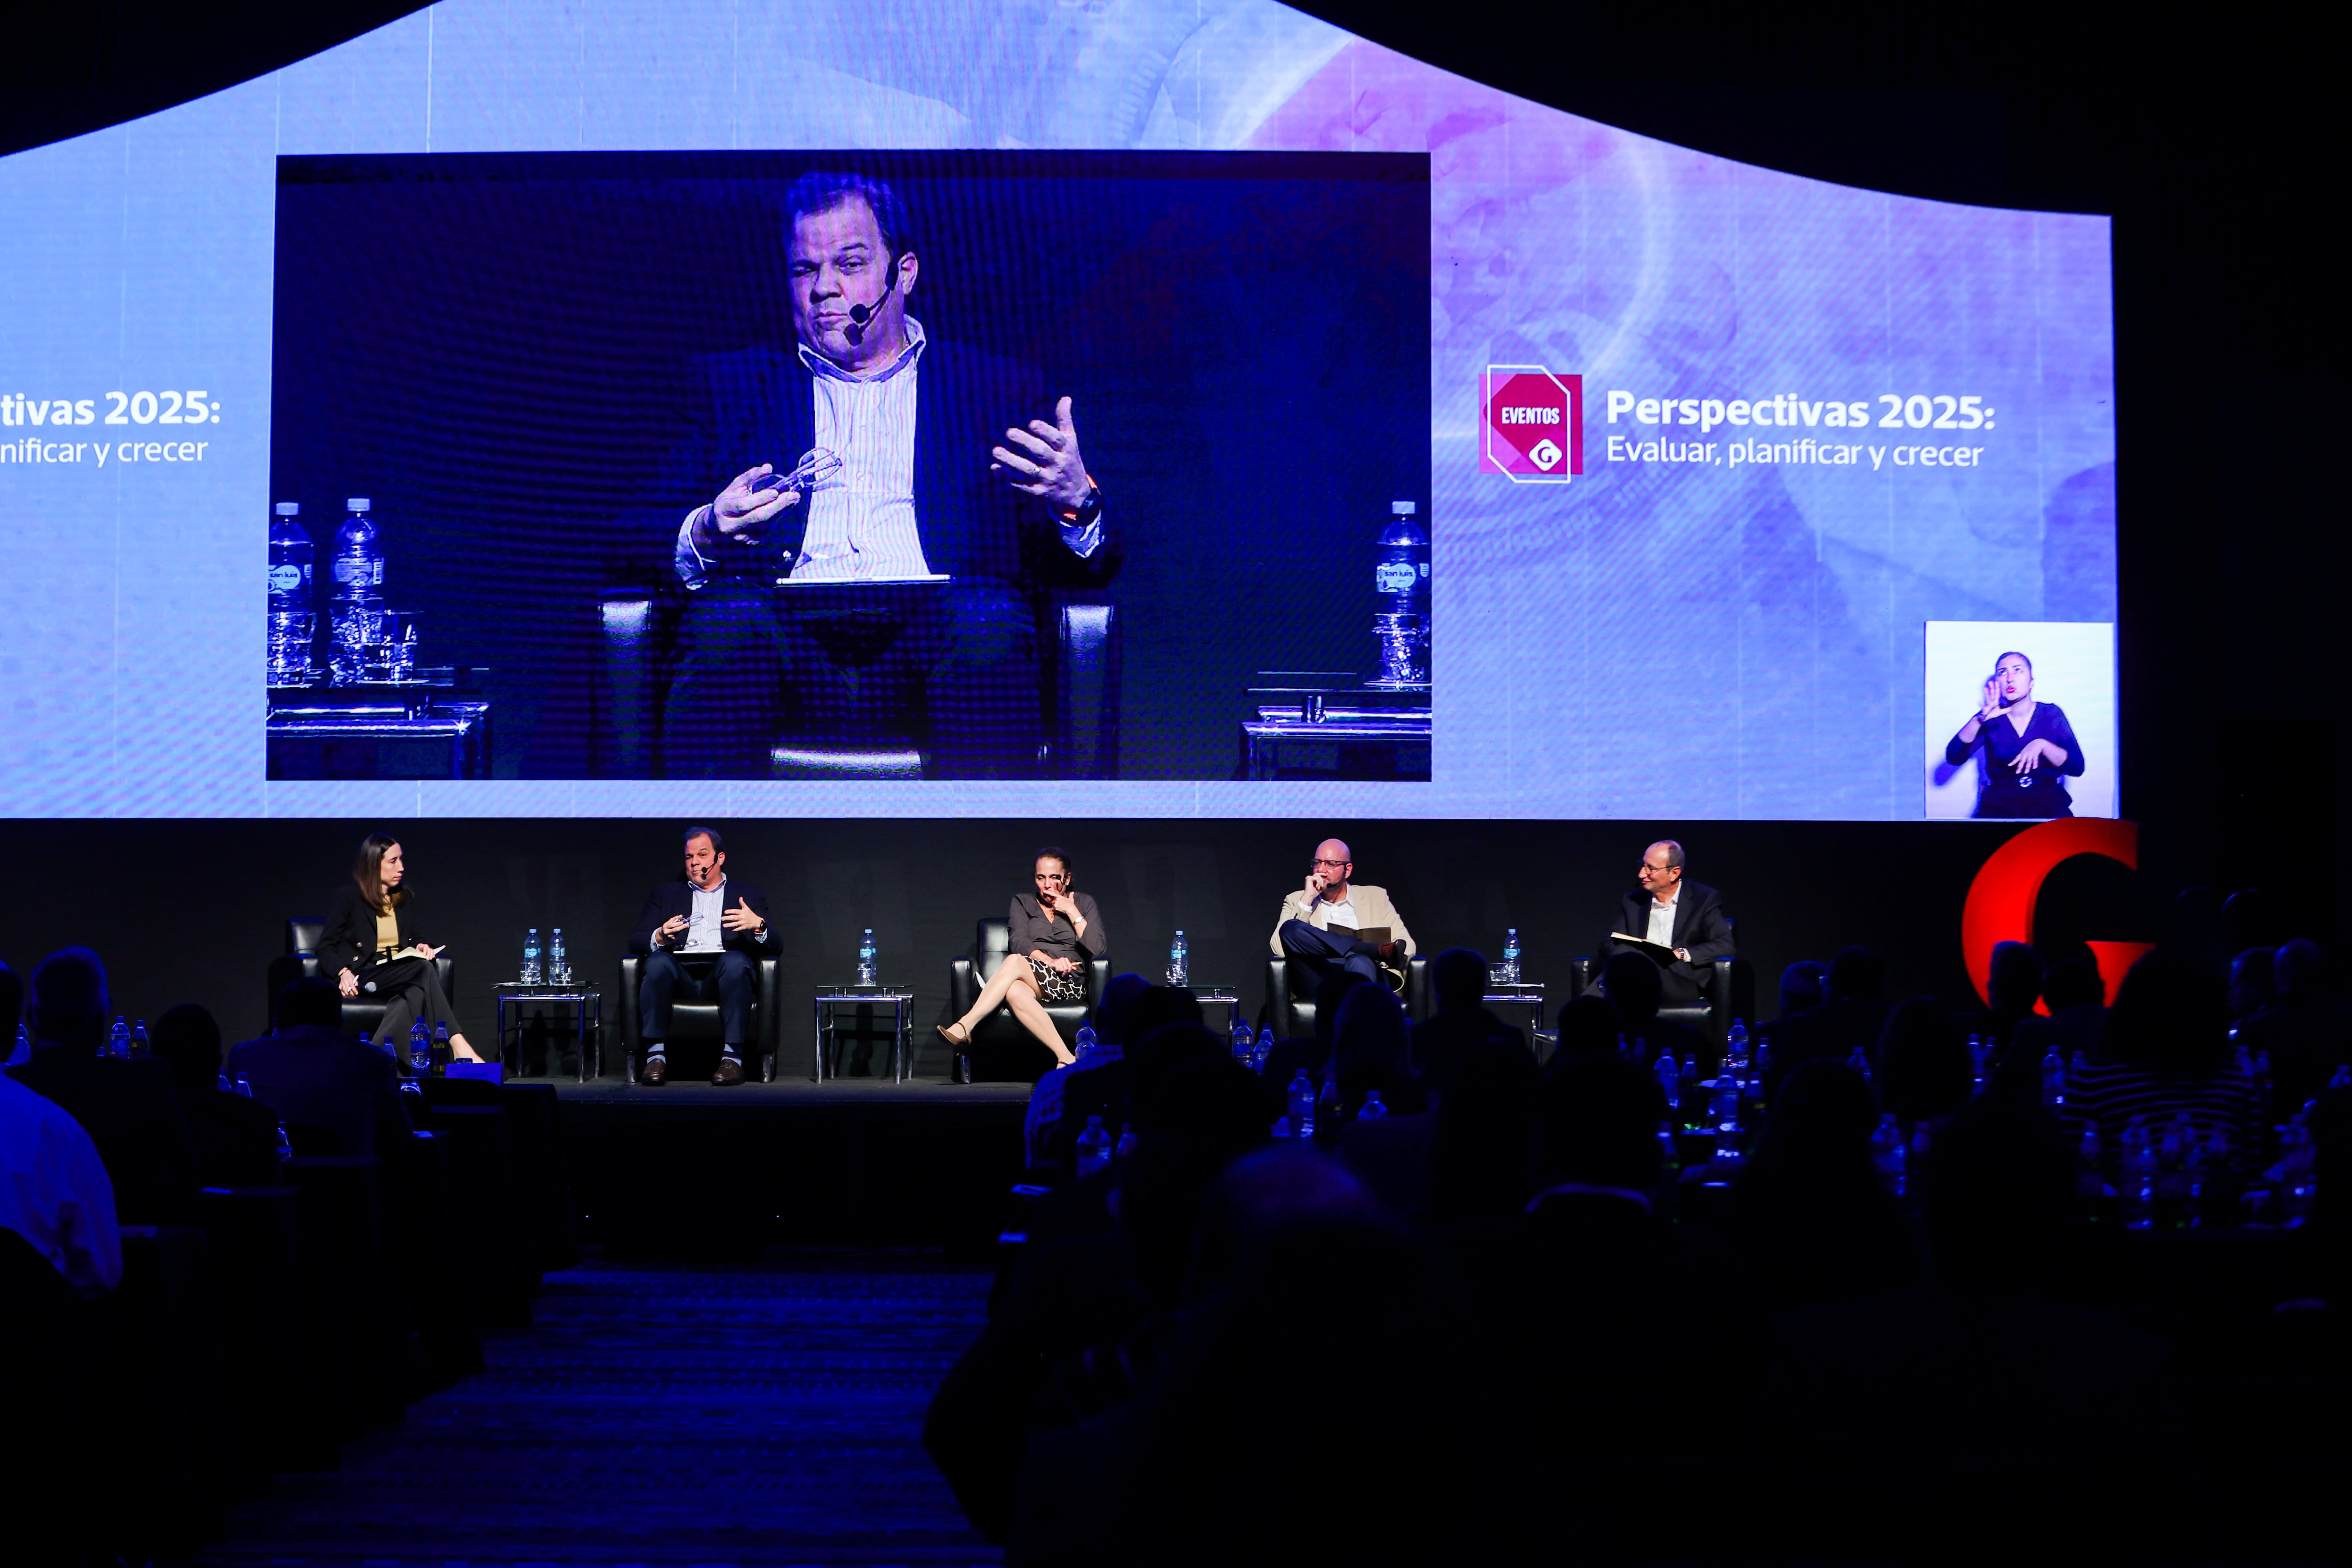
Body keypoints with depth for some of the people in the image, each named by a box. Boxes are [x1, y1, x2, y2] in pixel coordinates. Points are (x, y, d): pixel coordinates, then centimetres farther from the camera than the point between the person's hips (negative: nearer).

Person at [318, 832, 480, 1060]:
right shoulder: (349, 896, 2)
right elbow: (326, 947, 1)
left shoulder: (406, 897, 19)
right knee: (425, 971, -35)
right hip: (365, 976, -6)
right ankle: (458, 1047, -44)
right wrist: (343, 972, -18)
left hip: (399, 970, 6)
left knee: (417, 993, -35)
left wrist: (419, 946, 4)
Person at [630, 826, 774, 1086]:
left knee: (736, 961, -35)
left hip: (722, 973, -1)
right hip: (680, 971, 1)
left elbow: (772, 945, 11)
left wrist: (759, 926, -13)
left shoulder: (749, 896, 23)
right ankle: (656, 1055, -35)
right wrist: (659, 937, -10)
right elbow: (635, 940, 14)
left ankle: (732, 1056, -38)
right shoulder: (665, 894, 27)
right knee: (658, 961, -33)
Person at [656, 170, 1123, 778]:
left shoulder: (1000, 389, 23)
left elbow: (1084, 566, 17)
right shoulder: (732, 382, 26)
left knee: (987, 618, -34)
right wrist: (706, 533, -9)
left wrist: (1077, 501, -8)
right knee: (725, 613, -33)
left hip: (930, 621, 0)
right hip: (789, 628, 1)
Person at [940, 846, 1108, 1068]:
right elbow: (1018, 942, 2)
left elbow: (1099, 949, 4)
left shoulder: (1084, 903, 18)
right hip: (1033, 984, 2)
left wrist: (1072, 912, 1)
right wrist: (1050, 962, -16)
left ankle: (964, 1027, -42)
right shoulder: (1022, 903, 22)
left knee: (1015, 962, -33)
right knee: (1014, 991, -40)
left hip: (1070, 985, -2)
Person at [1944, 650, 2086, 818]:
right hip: (1999, 805, 0)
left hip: (2048, 804, 0)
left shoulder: (2051, 714, 6)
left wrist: (2042, 745, -19)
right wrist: (1980, 720, -24)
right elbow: (1954, 757, -10)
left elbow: (2077, 767, -2)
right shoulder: (1991, 719, 5)